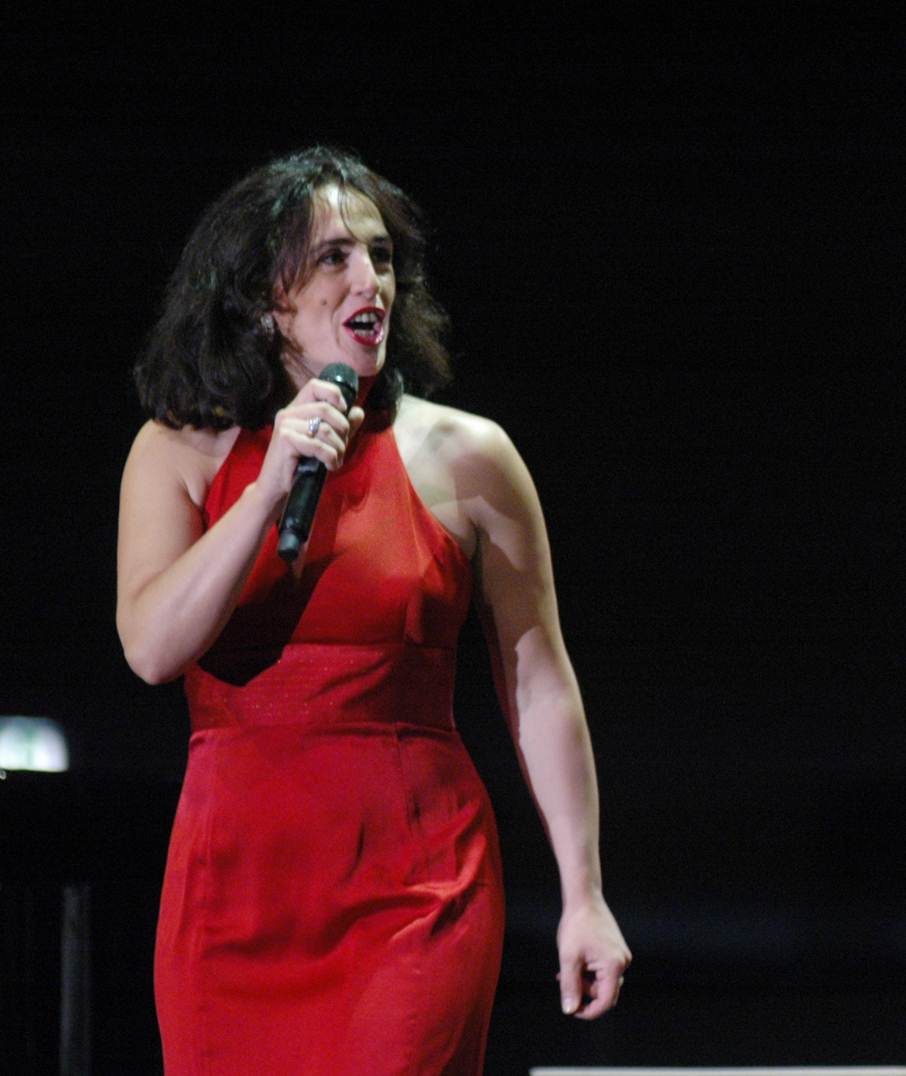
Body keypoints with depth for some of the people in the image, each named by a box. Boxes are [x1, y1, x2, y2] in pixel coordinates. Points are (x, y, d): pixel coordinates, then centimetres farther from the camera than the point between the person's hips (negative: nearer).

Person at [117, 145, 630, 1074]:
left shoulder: (463, 458, 2)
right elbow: (152, 647, -8)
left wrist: (583, 895, 2)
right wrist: (272, 485, -15)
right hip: (236, 871, 2)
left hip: (418, 887, -2)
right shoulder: (181, 453, 6)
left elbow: (539, 685, 5)